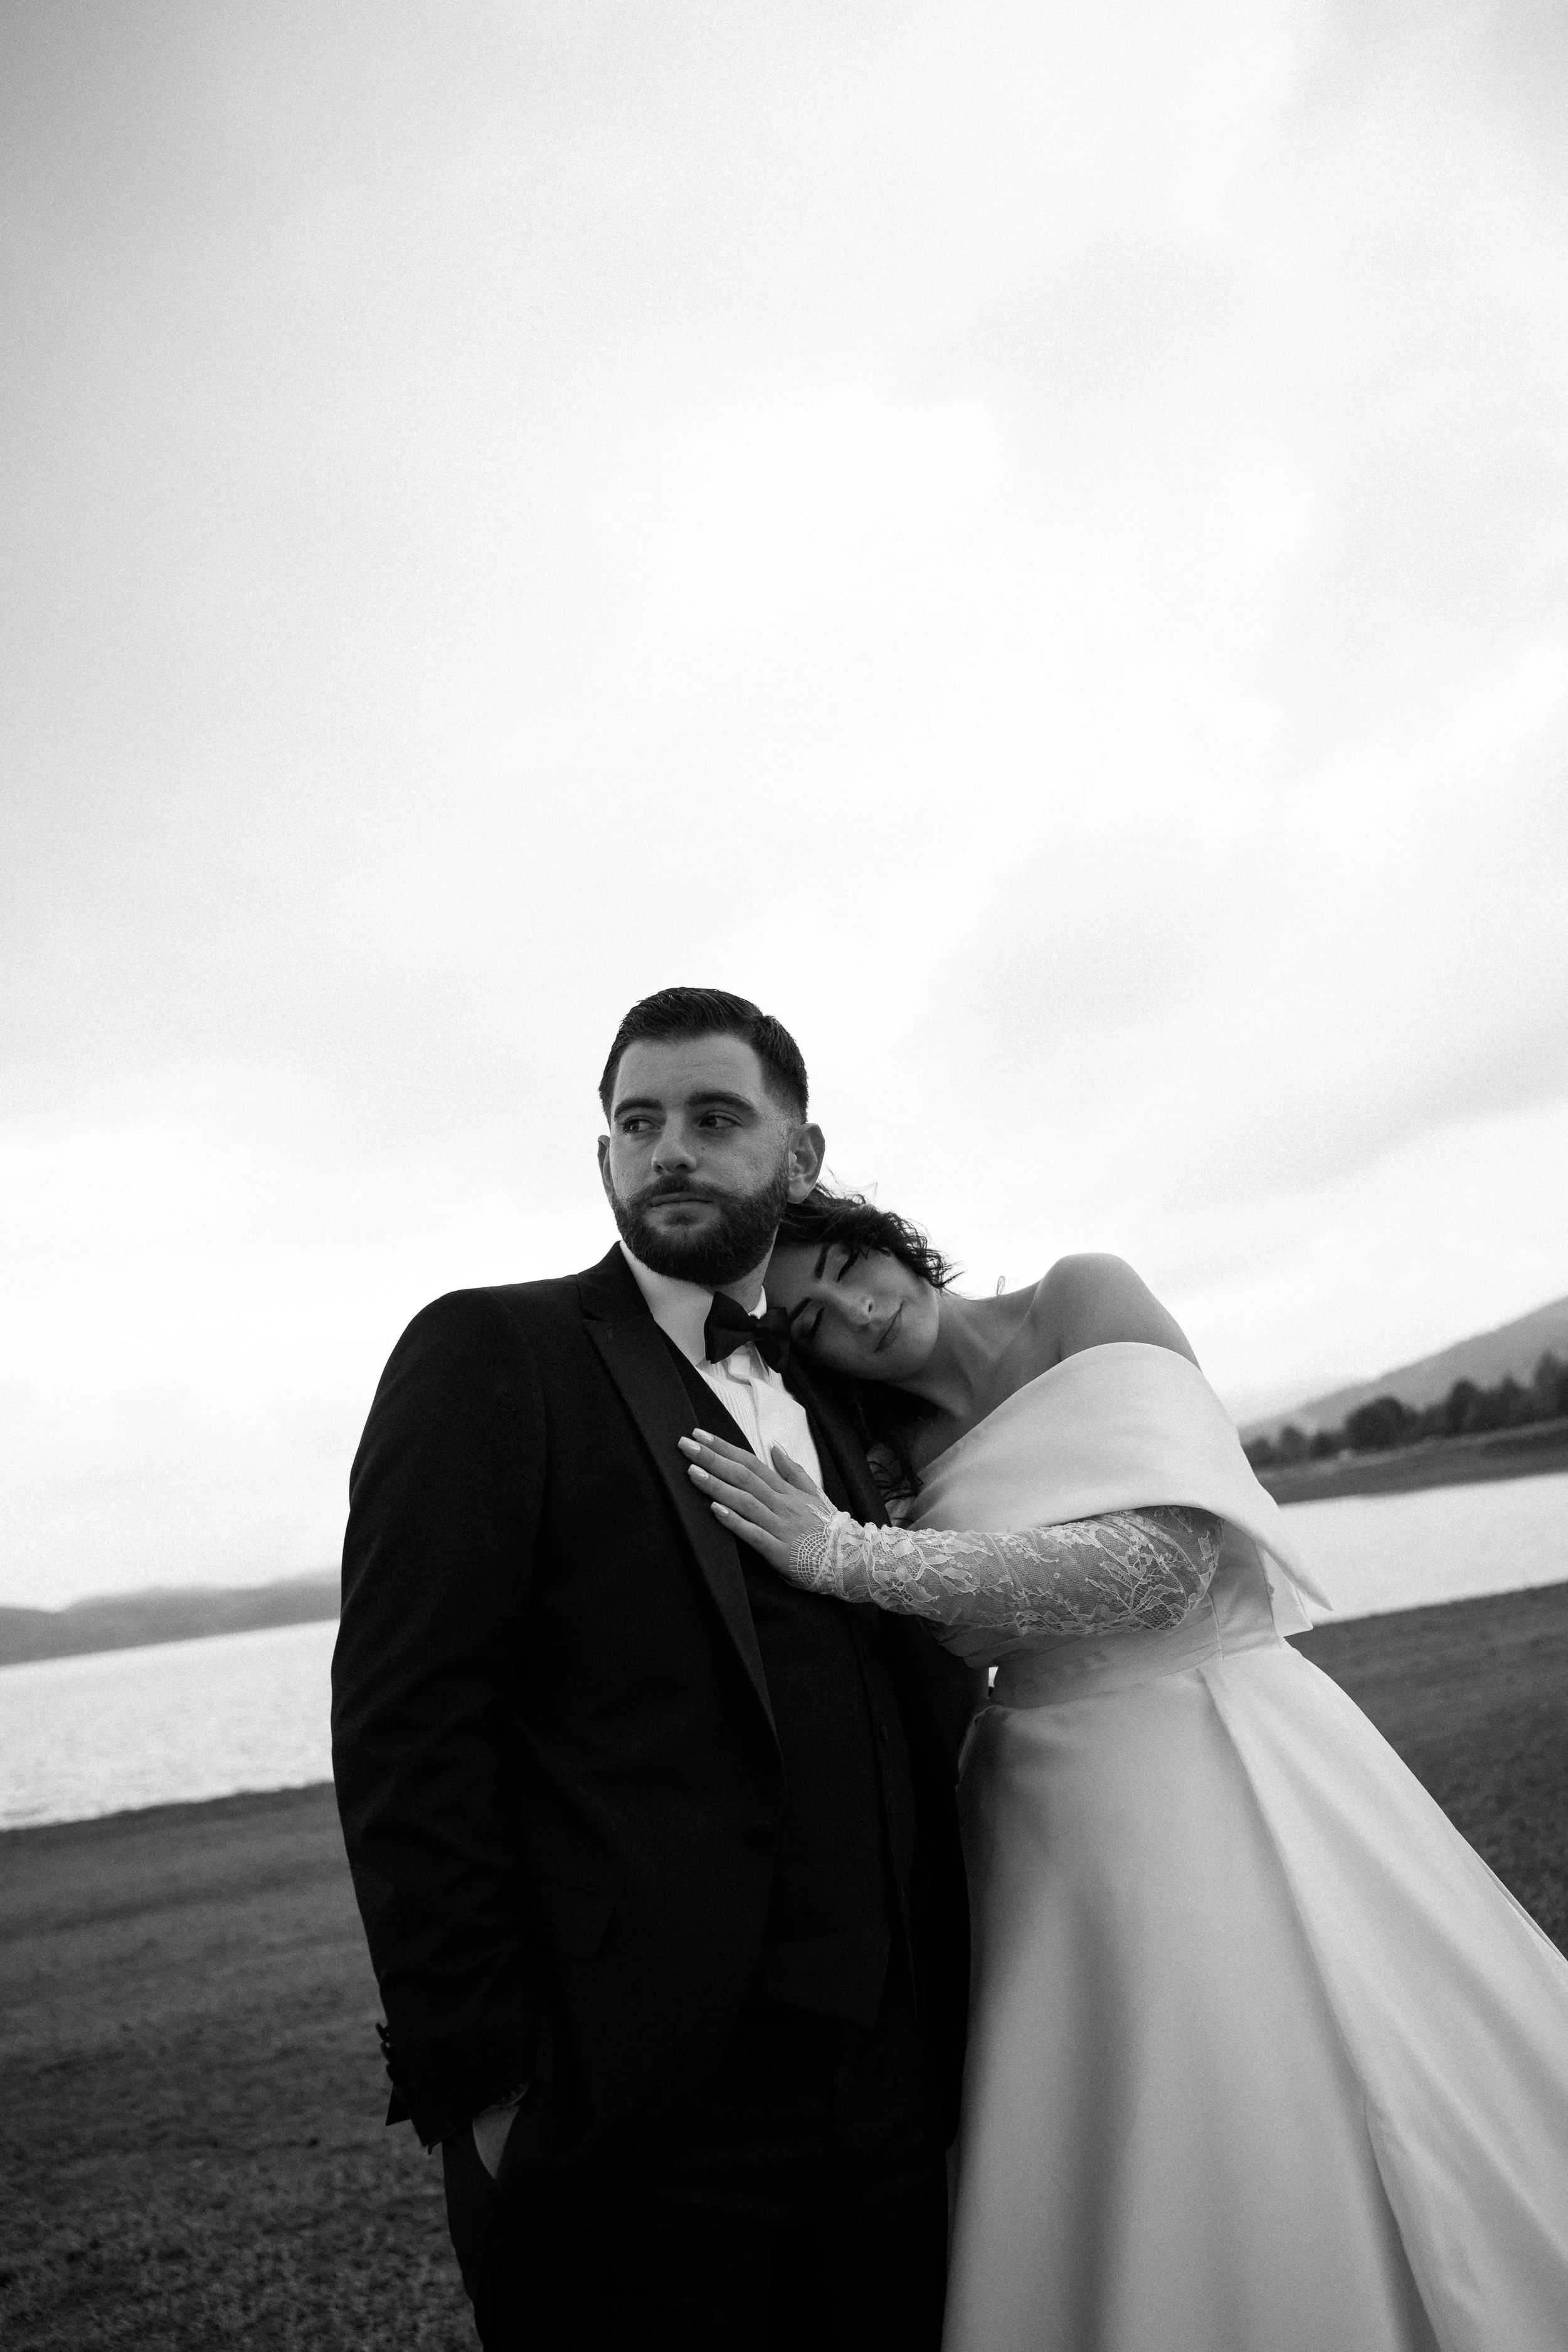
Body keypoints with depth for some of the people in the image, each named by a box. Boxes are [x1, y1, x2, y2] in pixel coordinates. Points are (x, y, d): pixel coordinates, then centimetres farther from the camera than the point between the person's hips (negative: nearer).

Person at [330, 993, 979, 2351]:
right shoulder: (494, 1352, -6)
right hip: (630, 2124, -5)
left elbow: (913, 1715, 14)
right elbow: (404, 1728, -12)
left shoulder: (828, 1399, 12)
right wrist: (480, 2084, -15)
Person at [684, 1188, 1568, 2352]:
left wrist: (856, 1557, -24)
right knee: (1123, 2197, 8)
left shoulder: (1085, 1297, -8)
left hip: (1233, 1762, -3)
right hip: (1057, 1818, 3)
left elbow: (1164, 1559, -22)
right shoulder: (899, 1450, 5)